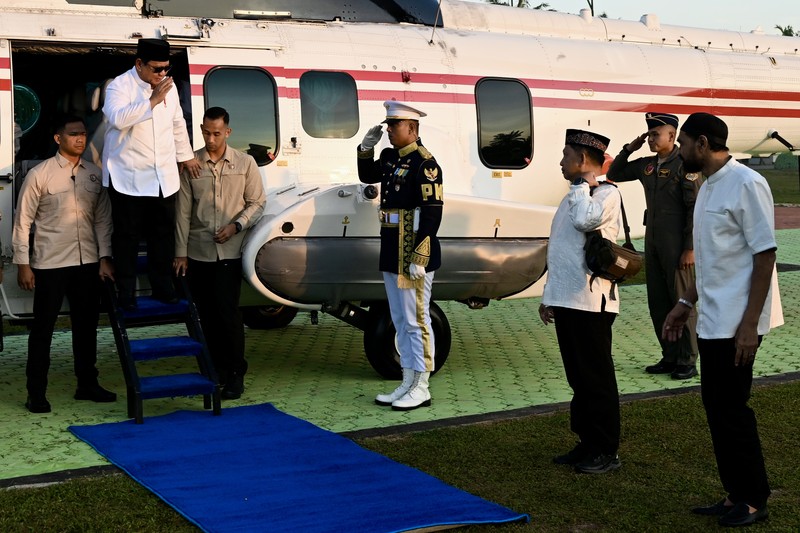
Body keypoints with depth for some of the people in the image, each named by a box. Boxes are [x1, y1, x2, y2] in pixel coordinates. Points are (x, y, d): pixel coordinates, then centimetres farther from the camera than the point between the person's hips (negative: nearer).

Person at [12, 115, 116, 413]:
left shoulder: (94, 175, 6)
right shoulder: (40, 174, -6)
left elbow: (102, 219, 11)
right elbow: (23, 221, -4)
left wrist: (104, 258, 4)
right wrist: (23, 264, -7)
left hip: (87, 263, 4)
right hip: (49, 264, -4)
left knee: (86, 325, 13)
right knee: (43, 328, 4)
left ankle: (87, 384, 27)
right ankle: (36, 393, 13)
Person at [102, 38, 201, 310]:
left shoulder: (168, 86, 9)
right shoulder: (120, 86, -10)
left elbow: (178, 123, 22)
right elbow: (118, 118, -29)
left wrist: (186, 156, 23)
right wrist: (152, 100, -27)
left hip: (163, 177, 5)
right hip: (129, 177, -5)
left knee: (163, 233, 10)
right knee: (127, 235, 1)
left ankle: (163, 287, 22)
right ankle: (126, 292, 10)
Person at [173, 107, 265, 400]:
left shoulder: (245, 163, 3)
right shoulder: (191, 164, 3)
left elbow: (257, 202, 7)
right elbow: (183, 211, 3)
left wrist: (236, 226, -10)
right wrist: (180, 252, 1)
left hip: (230, 252, -2)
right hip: (198, 252, 2)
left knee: (228, 311, -8)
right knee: (207, 314, 6)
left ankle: (236, 374, 2)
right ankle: (217, 370, 17)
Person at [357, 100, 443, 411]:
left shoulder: (424, 163, -14)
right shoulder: (390, 158, 12)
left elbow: (432, 213, -19)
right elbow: (367, 176, 31)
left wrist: (419, 258, -22)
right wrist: (366, 147, 12)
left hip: (413, 256, -9)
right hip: (392, 254, 9)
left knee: (416, 321, -3)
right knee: (400, 321, 14)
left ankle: (421, 388, 5)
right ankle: (408, 384, 23)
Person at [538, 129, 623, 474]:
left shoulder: (607, 194, -9)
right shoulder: (574, 198, 18)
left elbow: (585, 220, -30)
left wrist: (583, 183, -13)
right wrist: (549, 297, 20)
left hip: (591, 303, -9)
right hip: (565, 300, 9)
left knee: (596, 378, -1)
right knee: (577, 377, 14)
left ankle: (606, 452, 8)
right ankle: (588, 443, 24)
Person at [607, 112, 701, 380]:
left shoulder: (685, 164, -10)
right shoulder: (646, 165, 11)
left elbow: (695, 207, -14)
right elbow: (614, 175, 22)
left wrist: (690, 248, -18)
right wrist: (629, 149, 8)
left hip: (678, 244, -7)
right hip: (653, 240, 8)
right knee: (658, 302, 10)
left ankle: (687, 361, 5)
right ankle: (670, 358, 18)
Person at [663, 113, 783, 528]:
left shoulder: (747, 185, -14)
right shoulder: (707, 187, 13)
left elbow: (764, 255, -17)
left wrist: (750, 322, -20)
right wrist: (686, 303, 19)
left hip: (736, 322, -9)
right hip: (712, 320, 9)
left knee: (730, 408, -4)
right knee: (716, 407, 11)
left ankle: (754, 501, 9)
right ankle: (735, 495, 20)